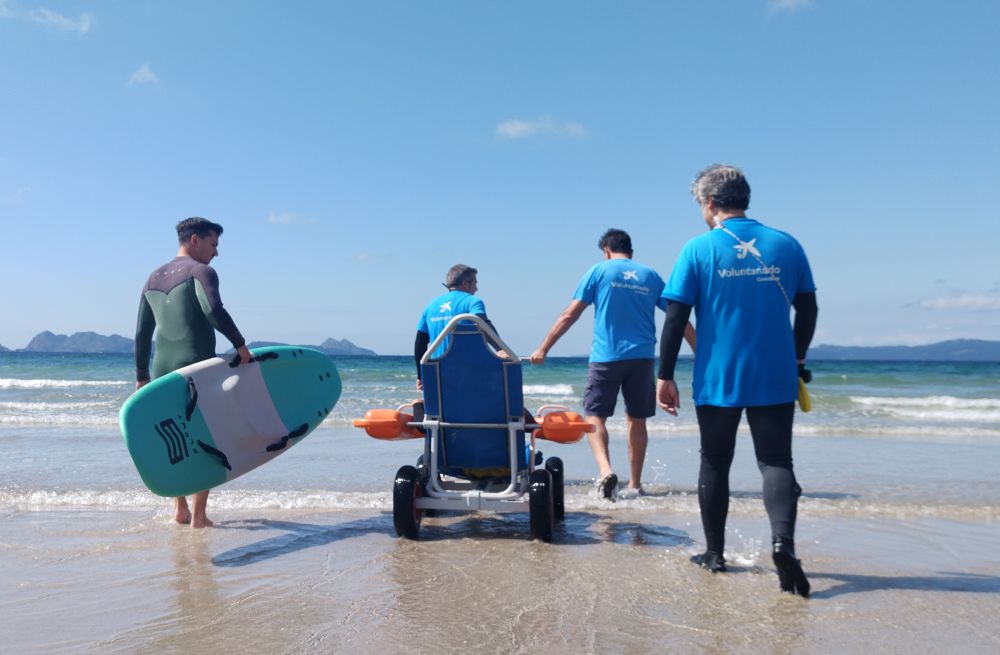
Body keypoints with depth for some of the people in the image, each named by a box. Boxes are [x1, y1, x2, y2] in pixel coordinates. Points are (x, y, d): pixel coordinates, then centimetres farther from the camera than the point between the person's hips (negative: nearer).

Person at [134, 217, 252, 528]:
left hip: (162, 373, 7)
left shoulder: (153, 279, 18)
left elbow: (142, 333, 19)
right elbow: (213, 310, -25)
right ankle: (198, 517, 3)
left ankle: (180, 508, 21)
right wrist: (240, 345, -17)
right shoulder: (201, 272, -5)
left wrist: (142, 378, 21)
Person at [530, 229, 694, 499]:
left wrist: (543, 349, 2)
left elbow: (570, 315, -1)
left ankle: (605, 470, -18)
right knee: (637, 419, 11)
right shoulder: (650, 276, 11)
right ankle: (635, 484, 18)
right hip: (641, 358, 3)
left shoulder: (599, 270, 3)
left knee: (595, 415, 4)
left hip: (606, 357, -3)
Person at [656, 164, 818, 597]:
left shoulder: (699, 249, -5)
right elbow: (808, 309, 9)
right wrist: (797, 358, 23)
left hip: (716, 381, -1)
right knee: (776, 462, 7)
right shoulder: (786, 245, 4)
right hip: (775, 379, 2)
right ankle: (782, 541, -15)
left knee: (714, 466, 12)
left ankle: (714, 554, 21)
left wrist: (665, 376, -2)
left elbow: (675, 318, -8)